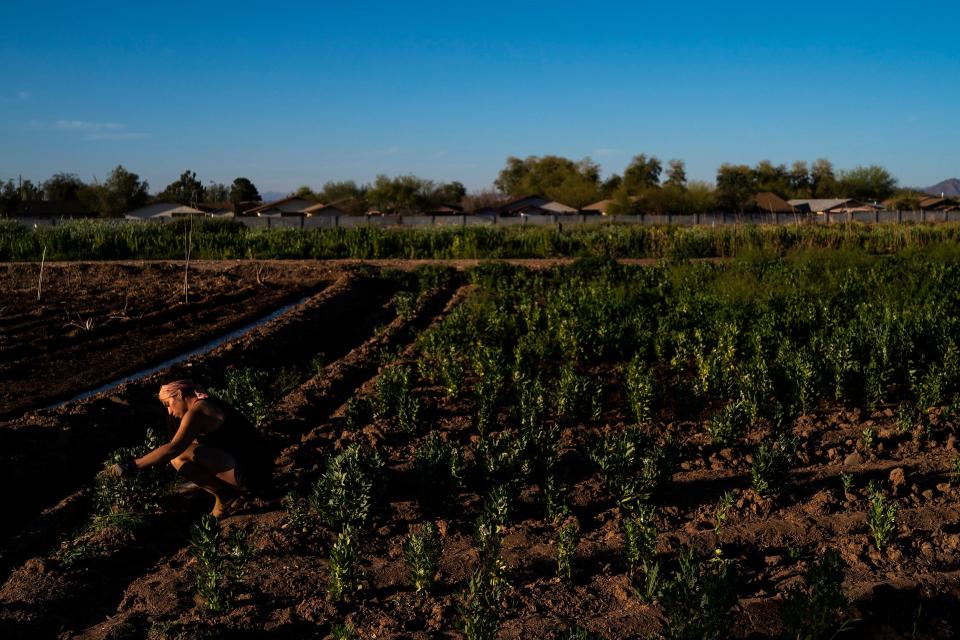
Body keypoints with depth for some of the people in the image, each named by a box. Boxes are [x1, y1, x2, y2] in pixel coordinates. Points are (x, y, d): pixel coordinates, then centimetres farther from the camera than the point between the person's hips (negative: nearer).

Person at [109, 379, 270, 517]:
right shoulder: (208, 404, 16)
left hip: (247, 472, -10)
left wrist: (131, 466, -20)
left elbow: (173, 448, -23)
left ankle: (224, 497, -3)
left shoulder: (197, 411, -13)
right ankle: (230, 491, 9)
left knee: (180, 456, -18)